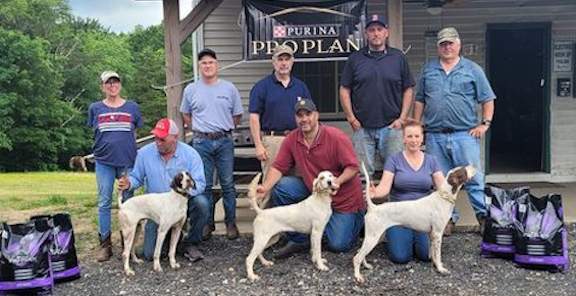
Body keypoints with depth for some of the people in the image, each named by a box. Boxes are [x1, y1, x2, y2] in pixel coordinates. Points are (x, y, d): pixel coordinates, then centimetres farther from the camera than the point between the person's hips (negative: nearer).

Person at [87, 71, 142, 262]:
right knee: (104, 203, 1)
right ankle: (105, 244, 9)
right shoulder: (95, 108, 6)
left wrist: (127, 150, 11)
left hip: (128, 160, 0)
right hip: (104, 161, 0)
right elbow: (97, 134, 14)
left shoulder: (132, 107, 5)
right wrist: (109, 145, 8)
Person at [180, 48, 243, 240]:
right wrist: (199, 130, 8)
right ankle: (207, 223, 18)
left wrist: (224, 129, 7)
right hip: (201, 142, 1)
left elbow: (237, 116, 11)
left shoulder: (229, 88, 3)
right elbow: (185, 115, 17)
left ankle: (231, 223, 14)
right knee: (204, 185, 6)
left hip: (224, 141, 0)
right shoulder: (191, 90, 5)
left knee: (227, 184, 4)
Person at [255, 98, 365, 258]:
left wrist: (337, 181, -36)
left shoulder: (336, 137, -21)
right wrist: (265, 187, -24)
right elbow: (278, 167, -7)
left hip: (343, 199, -4)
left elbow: (353, 167, -18)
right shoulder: (291, 140, -8)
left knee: (338, 245, -9)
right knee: (280, 187, -18)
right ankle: (298, 239, -4)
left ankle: (357, 216, 26)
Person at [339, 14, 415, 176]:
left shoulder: (399, 57, 7)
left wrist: (402, 118, -1)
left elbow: (408, 89, 8)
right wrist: (351, 118, -1)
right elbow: (344, 90, 7)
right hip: (362, 127, 0)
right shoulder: (355, 58, 6)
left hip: (392, 126, 0)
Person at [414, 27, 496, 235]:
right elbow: (420, 101, 16)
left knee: (474, 178, -3)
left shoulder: (473, 69, 6)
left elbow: (488, 99, 8)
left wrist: (485, 124, -2)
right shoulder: (428, 70, 13)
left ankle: (484, 217, 8)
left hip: (465, 134, -2)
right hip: (434, 136, 2)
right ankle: (448, 218, 18)